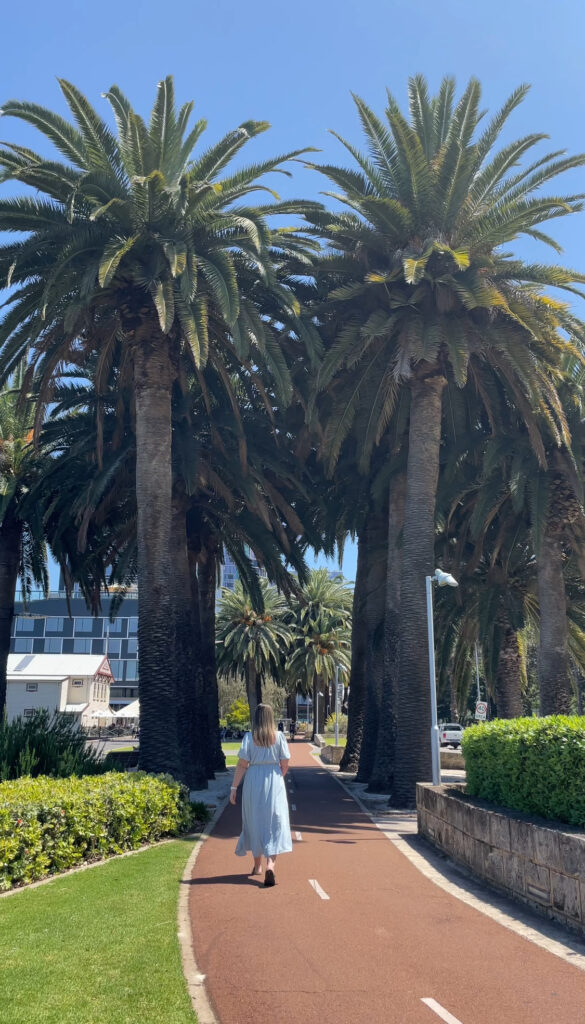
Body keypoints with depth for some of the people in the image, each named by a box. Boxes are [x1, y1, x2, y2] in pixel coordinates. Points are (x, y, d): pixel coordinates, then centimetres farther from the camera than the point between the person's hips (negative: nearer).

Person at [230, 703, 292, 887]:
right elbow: (285, 764, -1)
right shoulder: (279, 736, -3)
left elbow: (242, 764, -8)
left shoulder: (249, 737, -5)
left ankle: (257, 865, 30)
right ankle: (270, 864, -20)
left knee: (255, 823, 16)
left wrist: (234, 787, -3)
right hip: (274, 783, -1)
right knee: (275, 824, 0)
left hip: (253, 782, 1)